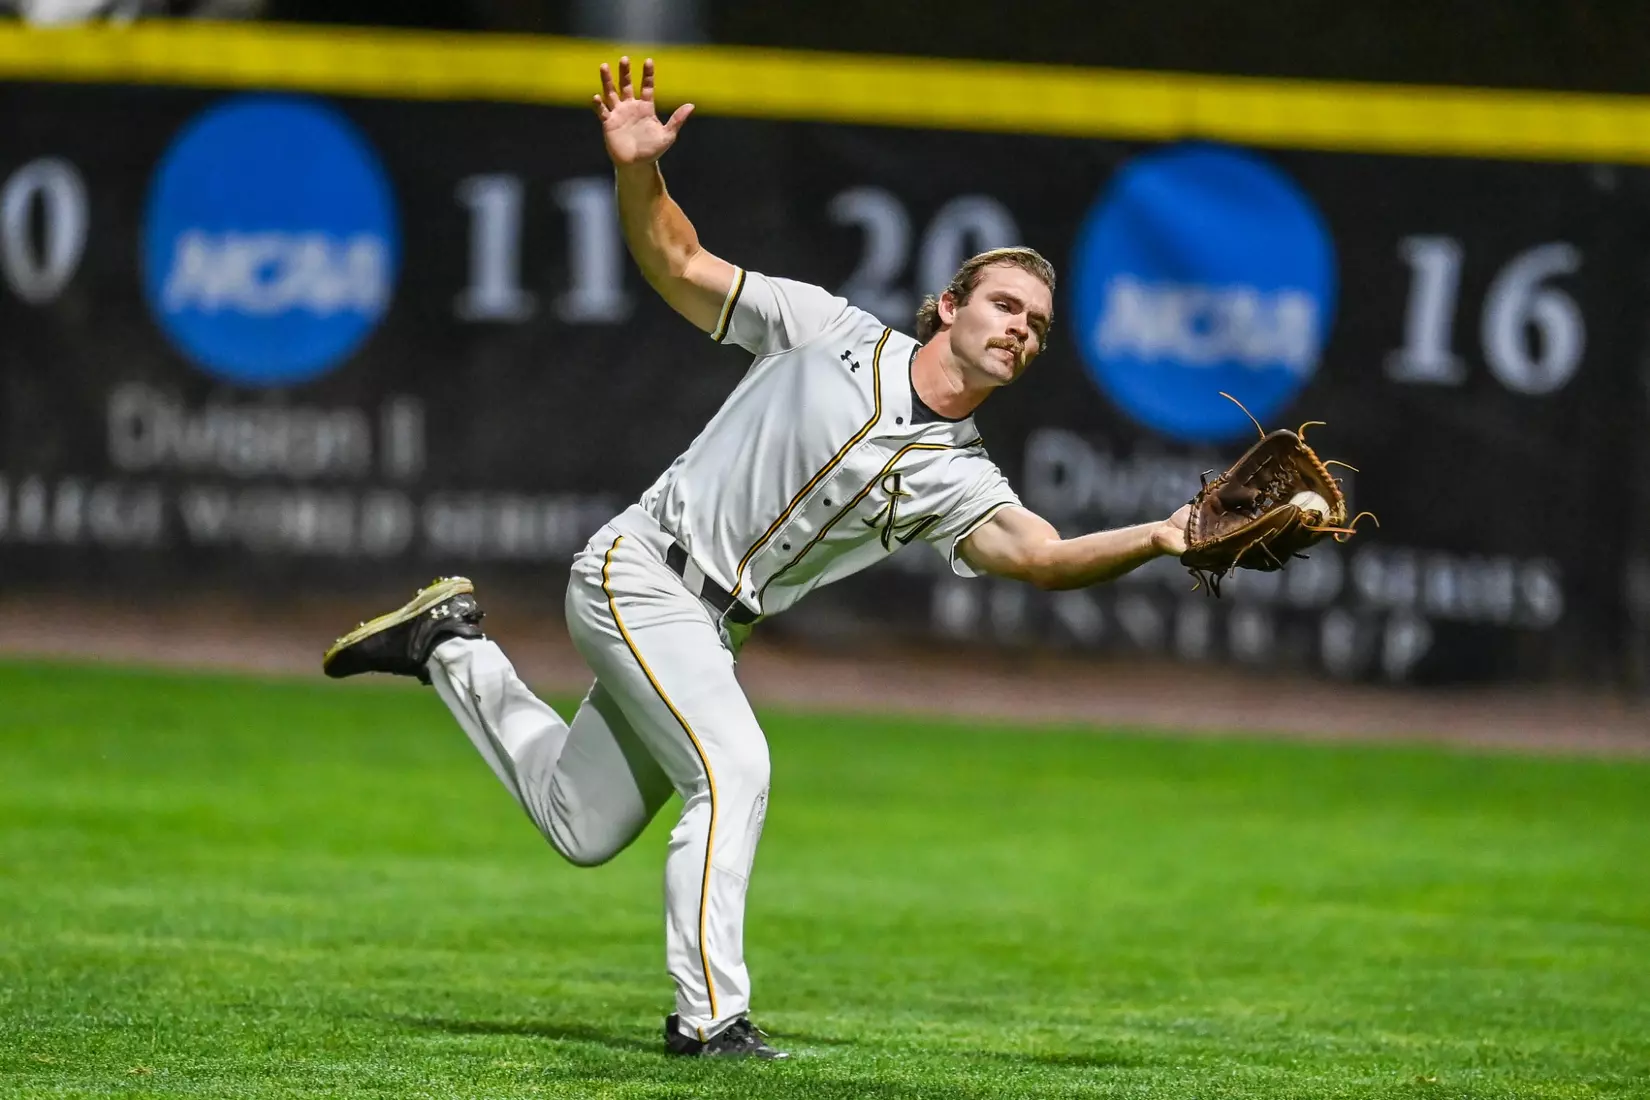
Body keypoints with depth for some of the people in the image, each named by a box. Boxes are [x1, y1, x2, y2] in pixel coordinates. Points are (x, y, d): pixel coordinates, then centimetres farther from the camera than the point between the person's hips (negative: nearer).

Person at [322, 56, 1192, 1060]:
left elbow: (1043, 555, -20)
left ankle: (453, 652, 32)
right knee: (734, 768, -23)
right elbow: (679, 267, -2)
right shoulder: (834, 334, -5)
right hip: (637, 570, -6)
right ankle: (710, 1015, -21)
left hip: (710, 628, 6)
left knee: (583, 828, 13)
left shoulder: (960, 480, -1)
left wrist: (1158, 540, -37)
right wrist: (640, 171, -21)